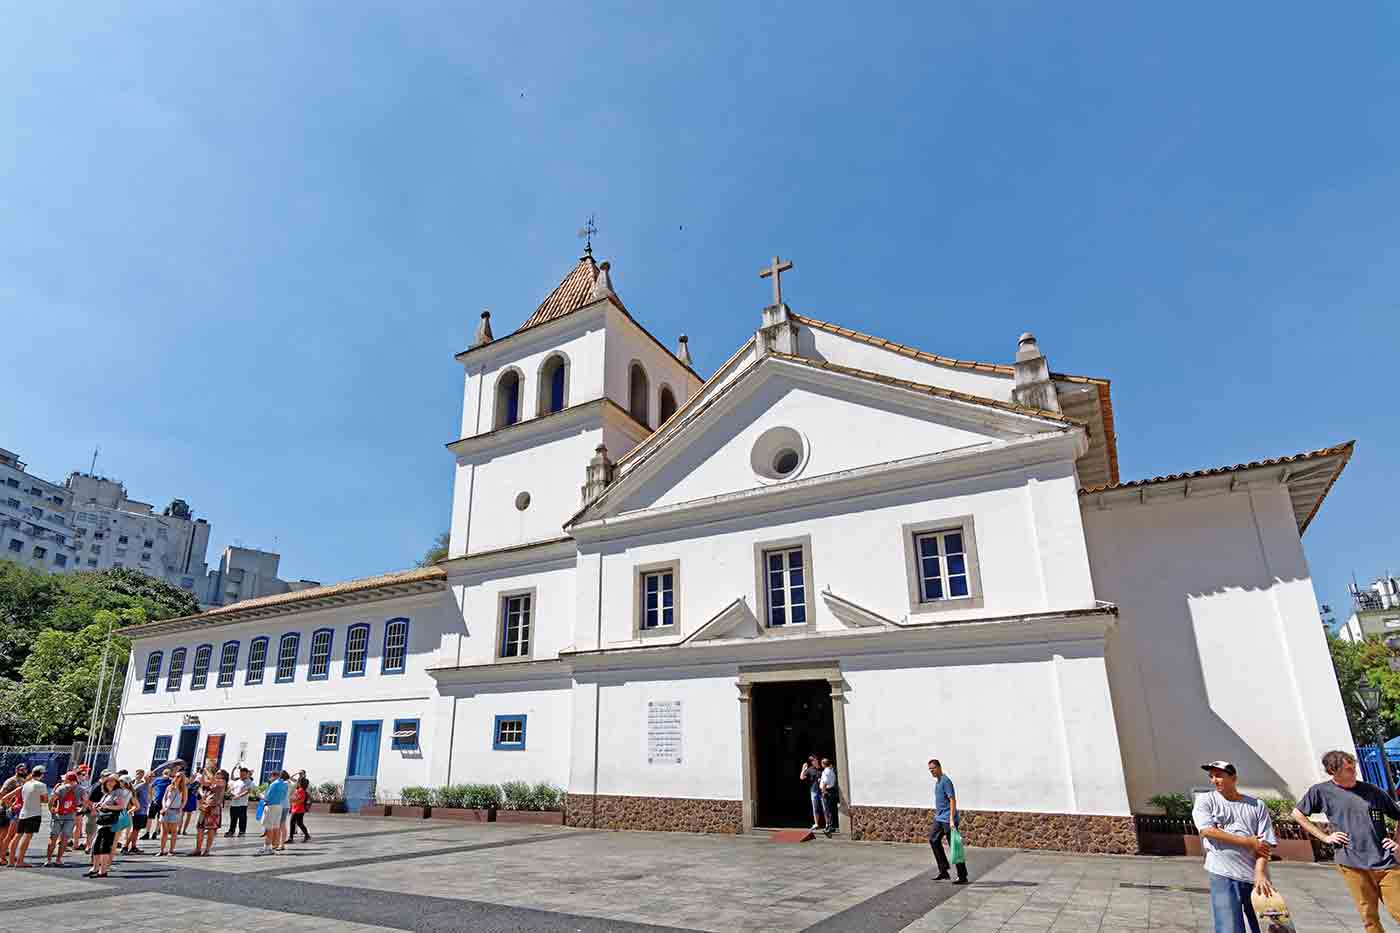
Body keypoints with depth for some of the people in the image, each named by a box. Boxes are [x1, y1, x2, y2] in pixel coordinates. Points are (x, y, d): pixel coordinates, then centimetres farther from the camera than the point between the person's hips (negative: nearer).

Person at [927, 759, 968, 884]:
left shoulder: (946, 781, -15)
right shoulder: (937, 782, 14)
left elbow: (953, 800, -21)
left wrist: (951, 820, -25)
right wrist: (937, 813, 25)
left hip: (948, 819, -9)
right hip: (939, 818, 9)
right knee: (933, 840, 5)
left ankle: (963, 877, 5)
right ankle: (943, 871, 12)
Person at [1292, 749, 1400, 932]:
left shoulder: (1373, 791, 6)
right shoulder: (1321, 791, 0)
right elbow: (1297, 814, 9)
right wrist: (1325, 837, 3)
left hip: (1385, 863, 2)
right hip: (1352, 864, -1)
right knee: (1369, 917, 3)